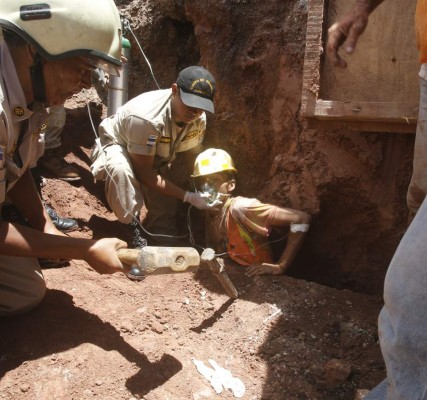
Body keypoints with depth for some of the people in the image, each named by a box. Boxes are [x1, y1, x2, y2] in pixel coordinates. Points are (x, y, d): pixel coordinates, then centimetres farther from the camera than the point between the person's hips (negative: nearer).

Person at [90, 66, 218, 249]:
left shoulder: (199, 119, -19)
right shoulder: (146, 117, -40)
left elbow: (191, 162, -8)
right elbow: (144, 173, -35)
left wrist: (203, 194, -24)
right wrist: (187, 196, -36)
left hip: (157, 158, 5)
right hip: (116, 147, -5)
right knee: (120, 169, -40)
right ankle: (134, 227, -21)